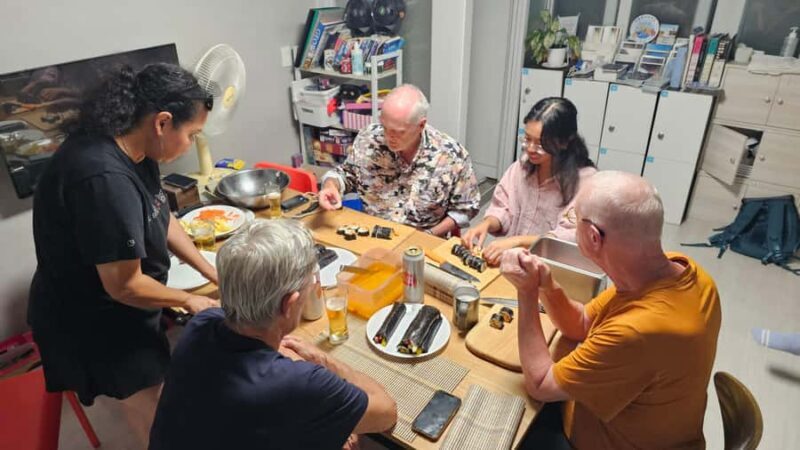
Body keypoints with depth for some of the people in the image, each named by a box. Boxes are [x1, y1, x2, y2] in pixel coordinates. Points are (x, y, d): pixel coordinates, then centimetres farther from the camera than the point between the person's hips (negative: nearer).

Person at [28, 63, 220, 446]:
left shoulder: (131, 152, -6)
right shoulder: (105, 179, -36)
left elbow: (163, 219, 6)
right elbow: (124, 286, -29)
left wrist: (213, 275, 4)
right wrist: (188, 300, -12)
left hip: (119, 310, 8)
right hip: (93, 323, -8)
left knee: (153, 396, 26)